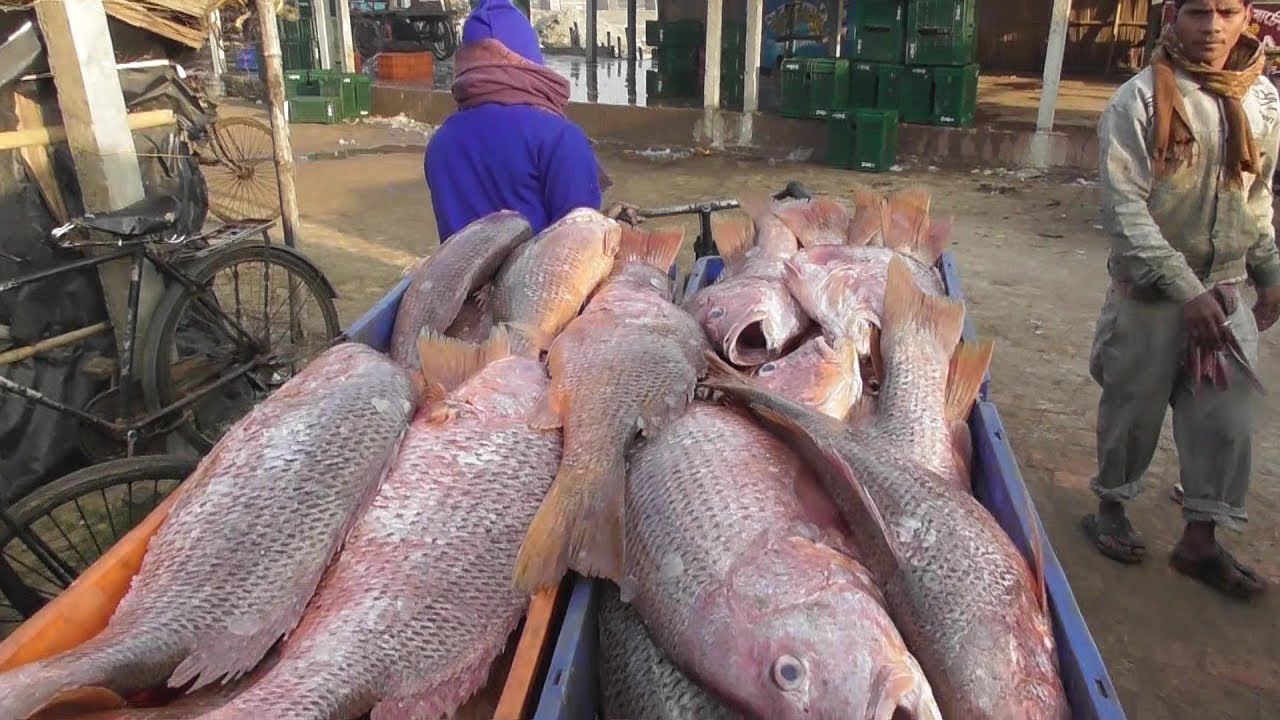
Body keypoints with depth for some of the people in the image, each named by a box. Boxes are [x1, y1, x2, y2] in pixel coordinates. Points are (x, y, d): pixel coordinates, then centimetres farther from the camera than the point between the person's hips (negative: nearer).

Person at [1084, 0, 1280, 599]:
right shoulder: (1142, 99, -11)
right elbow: (1124, 206, -16)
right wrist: (1186, 288, -21)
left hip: (1225, 292, 5)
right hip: (1150, 291, -4)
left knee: (1227, 416, 6)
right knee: (1135, 405, 7)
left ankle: (1200, 538, 20)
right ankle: (1111, 507, 29)